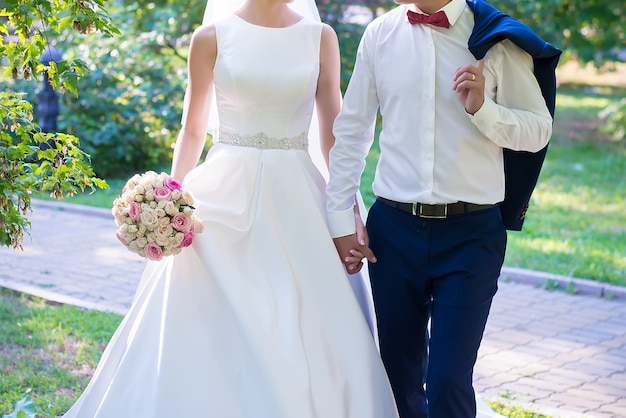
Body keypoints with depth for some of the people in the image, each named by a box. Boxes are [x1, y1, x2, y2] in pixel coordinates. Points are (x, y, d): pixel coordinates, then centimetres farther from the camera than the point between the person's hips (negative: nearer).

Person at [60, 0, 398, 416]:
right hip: (226, 195, -1)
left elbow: (333, 132, 6)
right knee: (210, 329, -2)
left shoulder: (321, 38, 5)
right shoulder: (212, 37, 1)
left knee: (305, 334, 1)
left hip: (298, 199, 1)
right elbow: (193, 130, 6)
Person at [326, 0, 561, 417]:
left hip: (471, 233, -2)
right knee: (399, 376, 12)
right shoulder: (380, 34, 4)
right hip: (394, 227, 3)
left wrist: (483, 109, -18)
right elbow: (351, 131, 9)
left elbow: (538, 130, 0)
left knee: (448, 383, -7)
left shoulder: (497, 40, -3)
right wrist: (340, 219, 6)